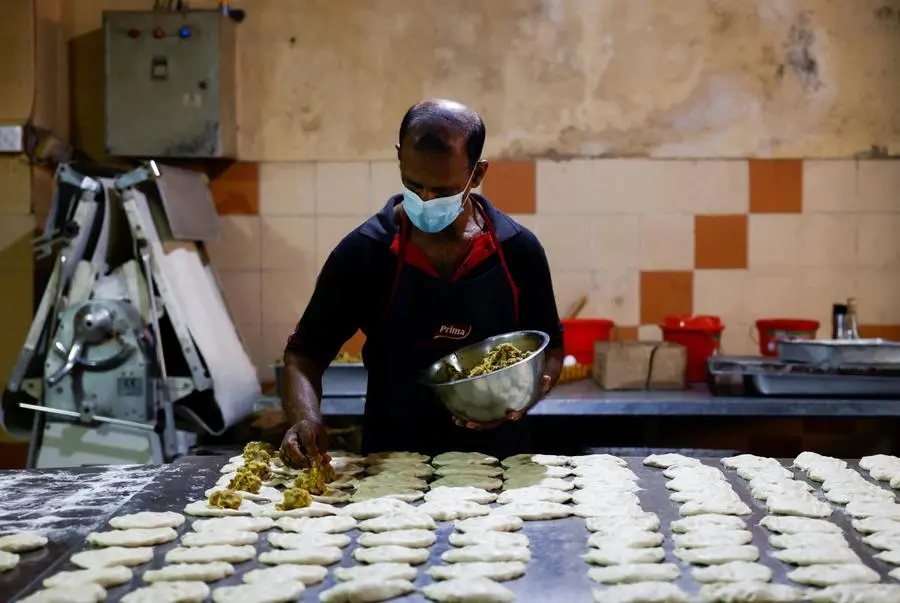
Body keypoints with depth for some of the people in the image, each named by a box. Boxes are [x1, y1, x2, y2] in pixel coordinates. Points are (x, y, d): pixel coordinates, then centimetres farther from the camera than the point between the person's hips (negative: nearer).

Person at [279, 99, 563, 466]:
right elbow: (304, 354, 0)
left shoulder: (517, 250, 0)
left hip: (498, 458, 2)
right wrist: (305, 419, -19)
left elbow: (551, 350, 12)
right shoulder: (363, 252, -5)